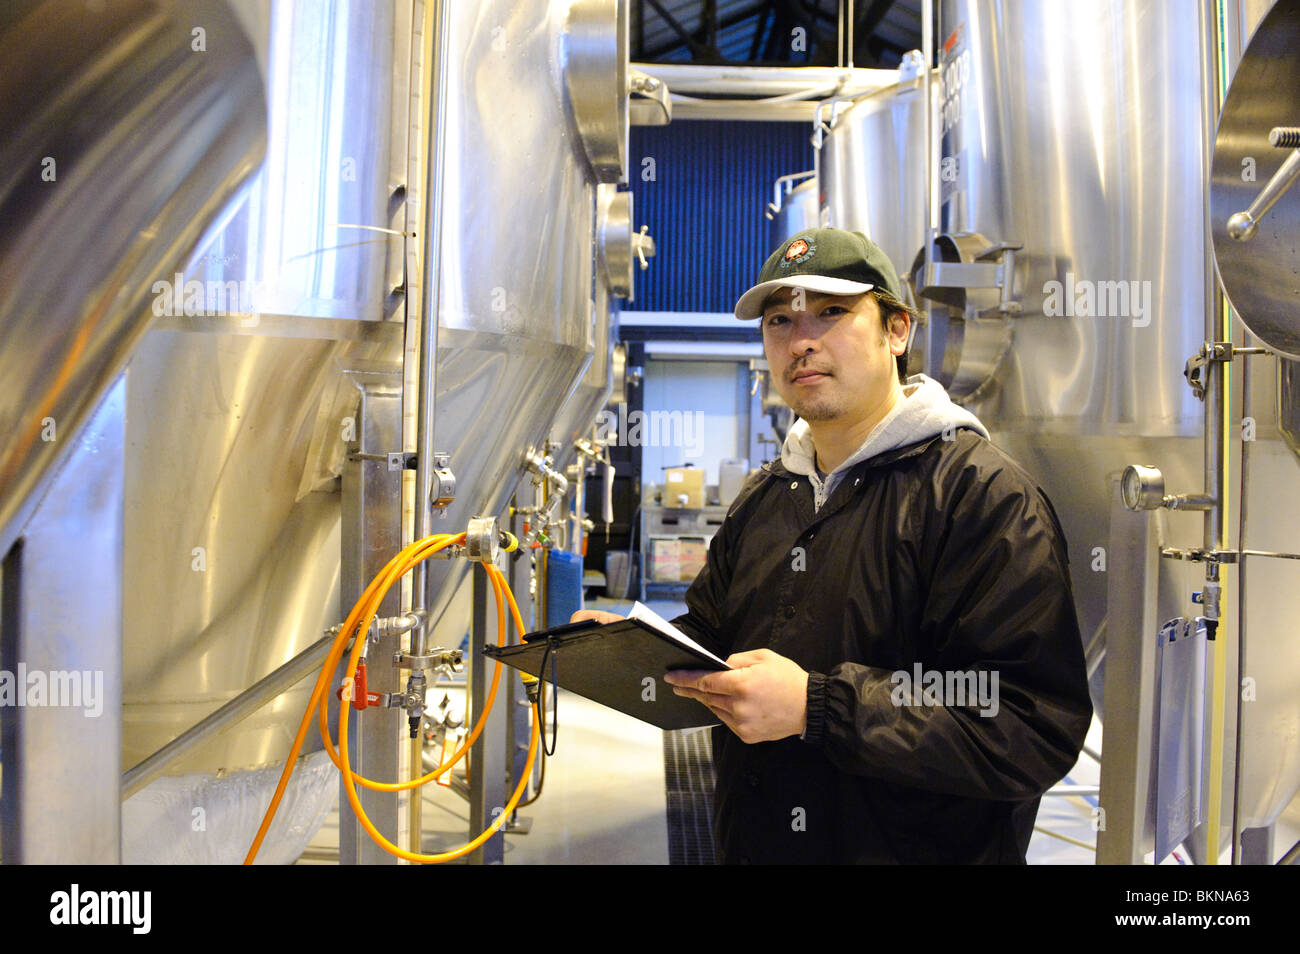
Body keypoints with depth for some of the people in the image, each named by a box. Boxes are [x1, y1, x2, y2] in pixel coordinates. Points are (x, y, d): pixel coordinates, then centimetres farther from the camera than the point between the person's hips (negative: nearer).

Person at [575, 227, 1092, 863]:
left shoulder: (983, 493, -19)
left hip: (919, 849, -6)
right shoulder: (762, 499, 5)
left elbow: (1037, 729, -27)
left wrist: (817, 708, -32)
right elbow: (711, 635, 14)